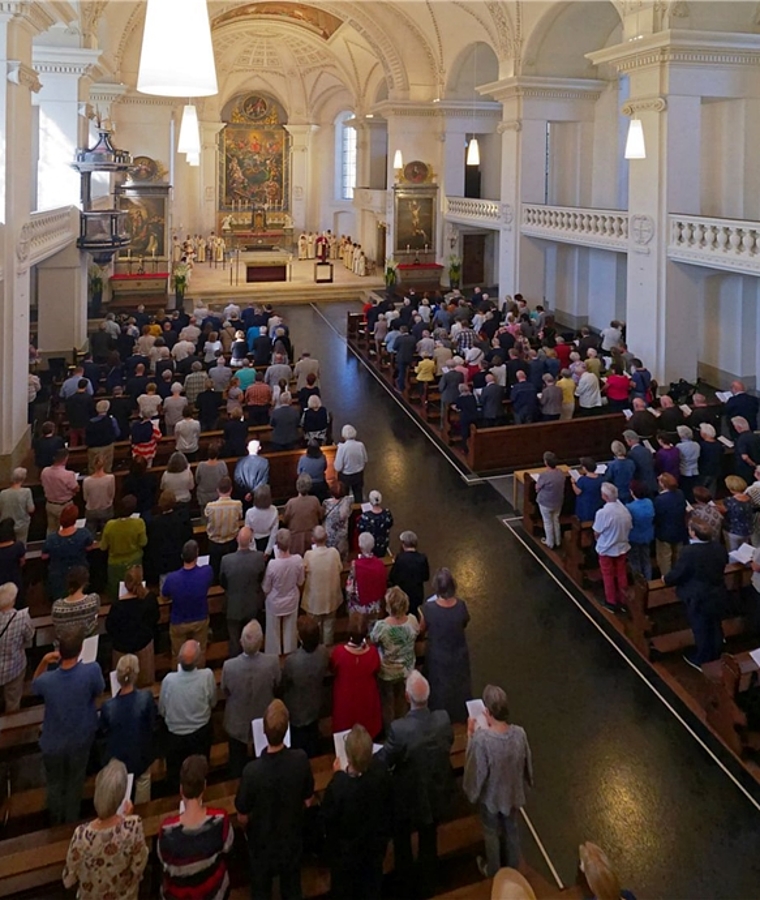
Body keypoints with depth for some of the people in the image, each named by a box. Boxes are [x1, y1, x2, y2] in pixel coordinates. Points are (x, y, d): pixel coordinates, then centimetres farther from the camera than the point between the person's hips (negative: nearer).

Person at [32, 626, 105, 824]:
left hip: (53, 742, 0)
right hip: (81, 738, 0)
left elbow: (34, 687, -5)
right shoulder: (92, 671, -33)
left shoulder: (46, 680, -31)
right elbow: (98, 693, -10)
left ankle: (56, 820, 53)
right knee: (75, 780, 28)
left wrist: (43, 662, -18)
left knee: (55, 782, 28)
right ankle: (72, 818, 50)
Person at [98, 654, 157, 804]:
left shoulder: (108, 706, -24)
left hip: (118, 761, 0)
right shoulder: (146, 697, -26)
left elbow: (101, 732, -5)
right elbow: (153, 726, -11)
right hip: (142, 757, 0)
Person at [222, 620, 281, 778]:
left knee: (238, 767, 27)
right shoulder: (272, 662, -33)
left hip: (237, 723, -1)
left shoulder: (229, 666, -34)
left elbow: (225, 693, -12)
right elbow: (277, 688, -11)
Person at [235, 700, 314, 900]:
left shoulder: (252, 771, -34)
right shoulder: (301, 760, -26)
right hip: (292, 839, 2)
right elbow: (307, 801, -8)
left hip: (262, 844, -2)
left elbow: (242, 817, -18)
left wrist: (249, 829, 5)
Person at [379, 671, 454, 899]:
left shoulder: (399, 728, -34)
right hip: (436, 793, 4)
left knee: (402, 841, 25)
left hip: (408, 797, -4)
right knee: (429, 840, 27)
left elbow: (384, 762, -19)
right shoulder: (443, 719, -22)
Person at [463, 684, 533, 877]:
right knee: (511, 829, 30)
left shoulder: (481, 739, -38)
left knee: (491, 833, 26)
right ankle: (512, 867, 53)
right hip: (513, 793, 3)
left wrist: (470, 736, -17)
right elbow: (527, 764, -7)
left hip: (490, 795, -3)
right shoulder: (519, 733, -24)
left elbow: (475, 770, -22)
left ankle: (492, 870, 49)